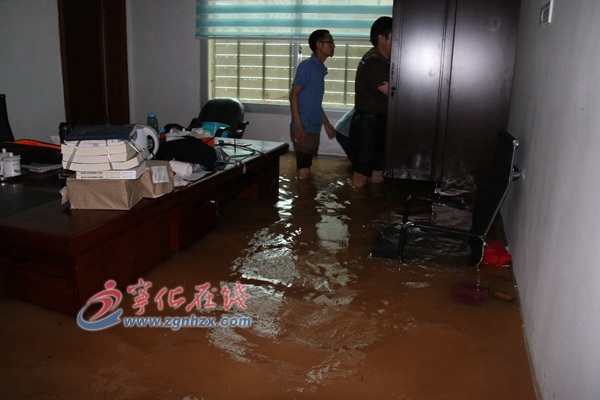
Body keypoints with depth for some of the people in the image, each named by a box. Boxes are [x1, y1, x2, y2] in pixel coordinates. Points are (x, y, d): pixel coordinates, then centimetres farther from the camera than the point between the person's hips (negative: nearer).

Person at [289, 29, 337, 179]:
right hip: (304, 129, -8)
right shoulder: (306, 66, -8)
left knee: (305, 170, 14)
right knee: (303, 173, -6)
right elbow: (293, 95, -14)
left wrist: (327, 125, 26)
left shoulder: (320, 69, 17)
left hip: (314, 129, 8)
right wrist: (298, 126, -21)